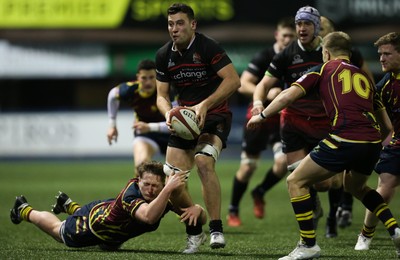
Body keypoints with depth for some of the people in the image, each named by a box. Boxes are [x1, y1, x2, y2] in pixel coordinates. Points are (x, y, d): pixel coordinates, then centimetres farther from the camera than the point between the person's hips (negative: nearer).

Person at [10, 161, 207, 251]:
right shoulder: (131, 193, -45)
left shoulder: (168, 196, -29)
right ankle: (24, 210, 54)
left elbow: (202, 219, -30)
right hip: (93, 220, -6)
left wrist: (196, 209, -52)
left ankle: (68, 205, 62)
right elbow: (149, 216, -66)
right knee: (59, 231, 25)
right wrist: (168, 190, -75)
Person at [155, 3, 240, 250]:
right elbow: (162, 95, 7)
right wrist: (168, 112, -15)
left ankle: (216, 230, -24)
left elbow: (233, 80, -21)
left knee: (204, 162, -31)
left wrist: (205, 105, -28)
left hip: (215, 116, -6)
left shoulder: (208, 47, -15)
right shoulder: (164, 55, 2)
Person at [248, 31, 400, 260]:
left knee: (296, 182, 9)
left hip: (345, 140, -6)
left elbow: (288, 95, 4)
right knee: (356, 186, 35)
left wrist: (262, 116, 16)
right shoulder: (364, 76, 26)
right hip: (373, 142, 6)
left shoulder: (324, 69, 13)